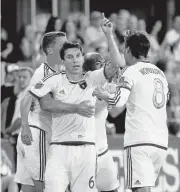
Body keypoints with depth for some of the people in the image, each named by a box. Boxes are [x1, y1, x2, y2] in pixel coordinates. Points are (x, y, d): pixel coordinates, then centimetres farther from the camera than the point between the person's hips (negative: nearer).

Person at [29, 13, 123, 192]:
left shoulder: (92, 79, 7)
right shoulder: (55, 80, 5)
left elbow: (115, 65, -5)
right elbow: (44, 103, -8)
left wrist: (109, 35, -13)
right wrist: (76, 108, -12)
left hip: (86, 148, 1)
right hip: (59, 148, -1)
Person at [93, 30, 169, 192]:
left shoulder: (132, 71, -3)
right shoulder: (160, 73, 18)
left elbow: (118, 101, -17)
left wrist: (102, 95, 3)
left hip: (139, 140, -7)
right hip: (161, 142, 7)